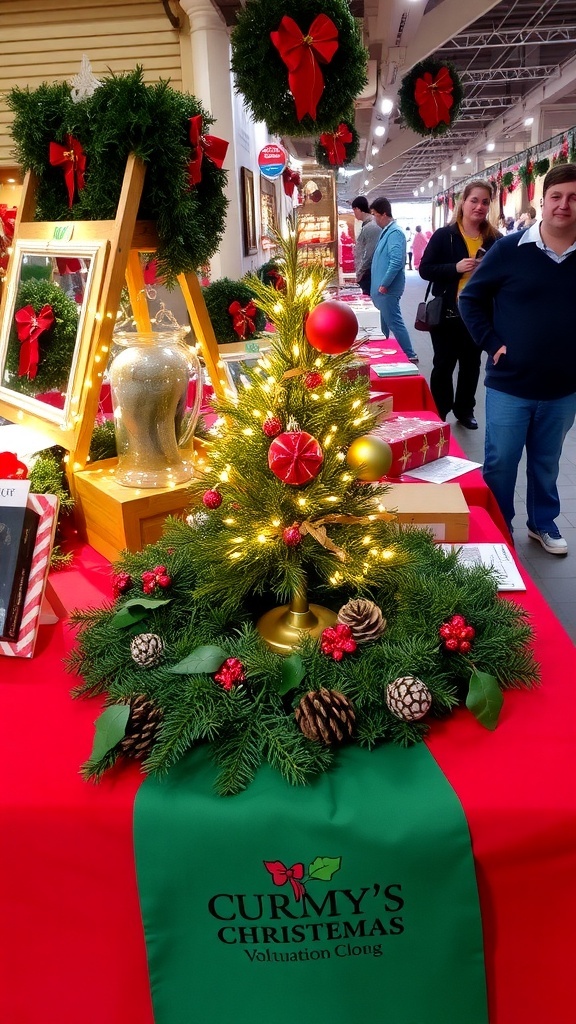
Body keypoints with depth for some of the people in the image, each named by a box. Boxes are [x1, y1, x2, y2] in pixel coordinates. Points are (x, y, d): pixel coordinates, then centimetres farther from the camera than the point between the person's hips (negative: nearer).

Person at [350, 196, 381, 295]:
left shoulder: (371, 227, -17)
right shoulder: (367, 225, 13)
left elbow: (368, 254, -20)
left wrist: (359, 274, -15)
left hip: (368, 273, -9)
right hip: (366, 273, 9)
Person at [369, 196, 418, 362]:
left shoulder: (394, 232, -18)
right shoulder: (387, 231, 14)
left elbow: (396, 262, -26)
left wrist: (384, 284, -22)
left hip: (388, 289, -10)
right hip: (385, 287, 10)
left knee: (394, 322, -7)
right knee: (386, 322, 18)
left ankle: (410, 356, -3)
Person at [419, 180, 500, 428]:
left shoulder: (495, 239, 1)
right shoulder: (444, 235, -6)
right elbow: (425, 270, -9)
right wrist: (456, 268, -20)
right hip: (447, 313, -3)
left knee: (471, 364, 14)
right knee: (443, 364, 7)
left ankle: (465, 410, 31)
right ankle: (438, 414, 20)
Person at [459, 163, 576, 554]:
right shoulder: (510, 249, -6)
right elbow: (471, 299, 1)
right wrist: (492, 343, -8)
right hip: (509, 385, -2)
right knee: (500, 463, 8)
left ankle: (543, 523, 37)